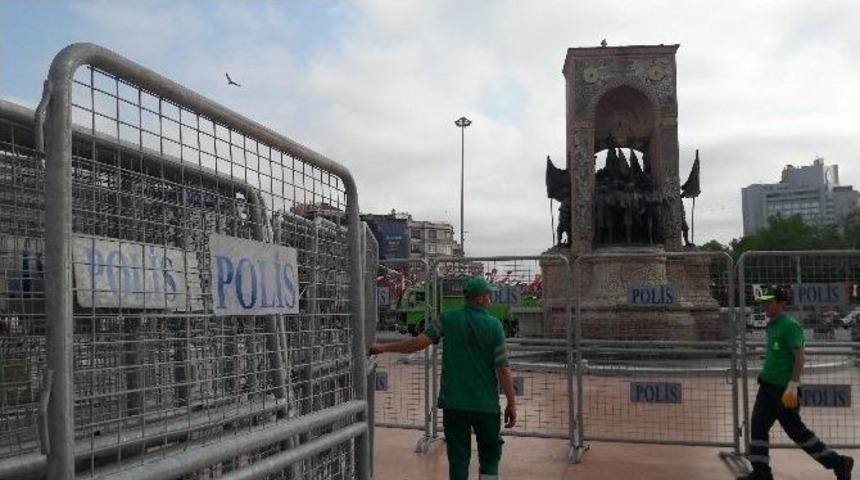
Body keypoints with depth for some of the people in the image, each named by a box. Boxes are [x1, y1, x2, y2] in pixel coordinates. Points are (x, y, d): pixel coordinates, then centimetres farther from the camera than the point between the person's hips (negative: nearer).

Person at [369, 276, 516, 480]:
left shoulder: (448, 319, -3)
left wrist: (383, 347, -2)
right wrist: (511, 404, -1)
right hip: (486, 404, -1)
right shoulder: (494, 325, -6)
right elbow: (503, 369, -8)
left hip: (453, 403, 1)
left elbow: (419, 342, -12)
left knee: (458, 459, 9)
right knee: (490, 456, 15)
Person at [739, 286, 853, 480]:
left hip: (784, 390, -9)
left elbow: (799, 357, -20)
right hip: (768, 387, 9)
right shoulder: (772, 325, 13)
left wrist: (792, 387, -25)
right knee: (758, 427, 4)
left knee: (796, 431, 0)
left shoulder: (790, 325, -14)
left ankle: (837, 462, 16)